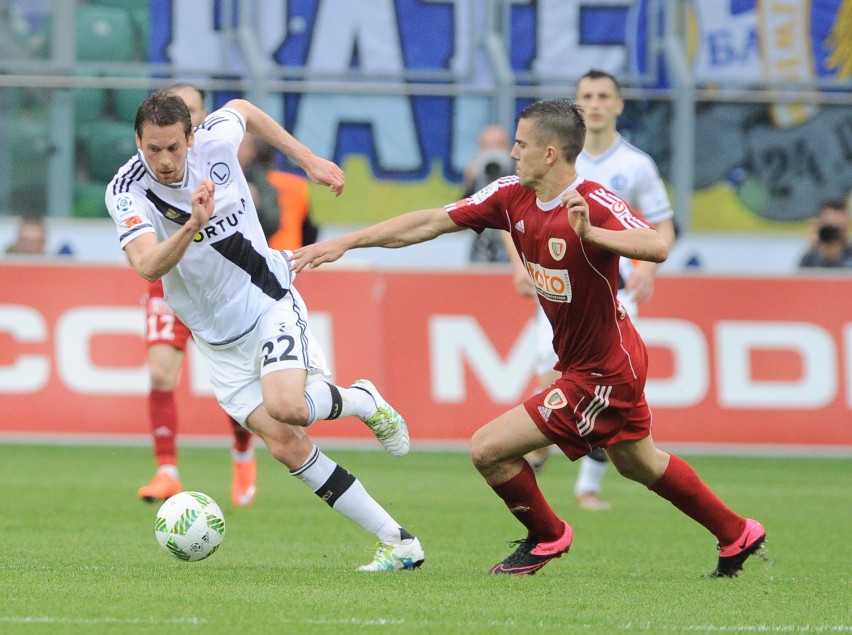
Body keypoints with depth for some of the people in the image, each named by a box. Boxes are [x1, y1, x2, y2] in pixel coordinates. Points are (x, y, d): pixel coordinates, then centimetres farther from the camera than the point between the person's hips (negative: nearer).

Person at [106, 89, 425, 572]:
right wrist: (191, 226, -52)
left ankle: (361, 401, 6)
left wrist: (309, 159, 15)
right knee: (285, 445, -9)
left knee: (286, 407, -28)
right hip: (219, 341, 1)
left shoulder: (215, 140, -12)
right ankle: (398, 543, -1)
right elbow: (147, 266, -36)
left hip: (269, 301, -1)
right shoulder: (127, 193, -19)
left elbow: (242, 109, 14)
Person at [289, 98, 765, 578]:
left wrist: (592, 233, -53)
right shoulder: (512, 197, -3)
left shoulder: (593, 203, -25)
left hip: (603, 372, -9)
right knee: (640, 464, 28)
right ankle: (738, 535, 43)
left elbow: (657, 248, -40)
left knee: (489, 449, -8)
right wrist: (344, 243, -4)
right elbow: (429, 223, -2)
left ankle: (547, 537, 17)